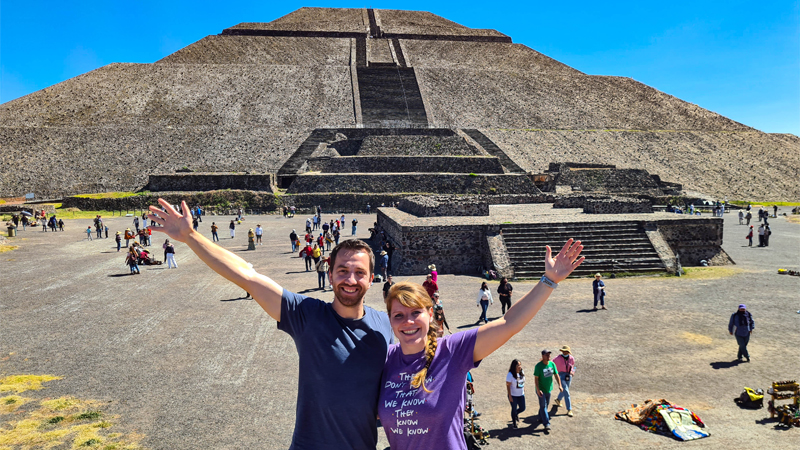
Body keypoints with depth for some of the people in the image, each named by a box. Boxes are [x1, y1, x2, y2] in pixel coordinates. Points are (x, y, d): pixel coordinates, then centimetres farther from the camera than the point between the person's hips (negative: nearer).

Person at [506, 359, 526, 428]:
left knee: (522, 408, 12)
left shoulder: (522, 372, -2)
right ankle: (514, 423, 31)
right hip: (513, 395, -5)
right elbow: (508, 385, -17)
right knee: (514, 409, 9)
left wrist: (524, 391, 14)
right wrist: (510, 396, -16)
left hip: (521, 395, 6)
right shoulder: (510, 375, -21)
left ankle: (516, 414, 45)